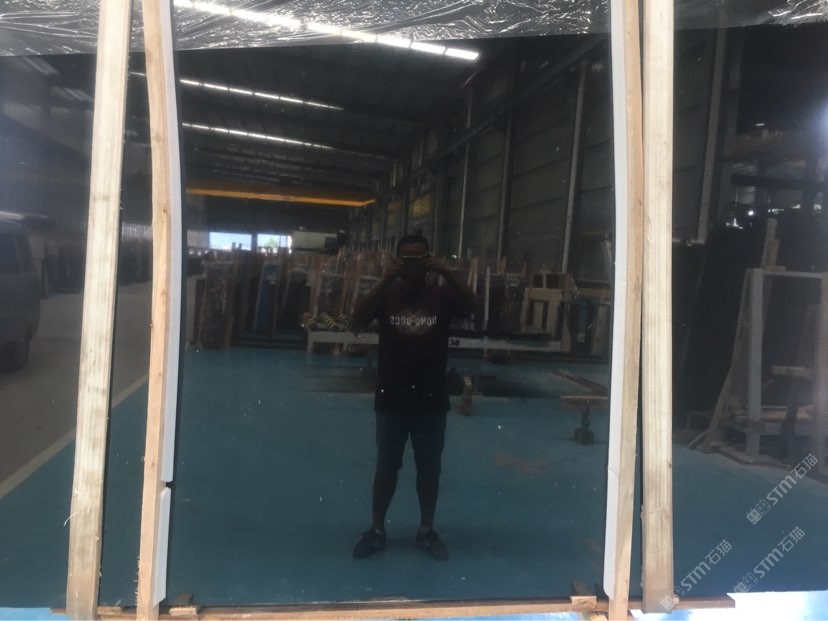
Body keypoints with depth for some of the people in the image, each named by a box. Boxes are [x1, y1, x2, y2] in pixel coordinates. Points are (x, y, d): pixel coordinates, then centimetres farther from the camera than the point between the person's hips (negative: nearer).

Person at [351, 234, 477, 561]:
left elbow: (471, 307, -18)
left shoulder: (441, 292, -1)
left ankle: (426, 531, 29)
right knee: (386, 467, 10)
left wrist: (447, 274, -26)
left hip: (431, 398, 1)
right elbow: (358, 319, -17)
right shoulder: (386, 293, -1)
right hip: (391, 397, 0)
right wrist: (385, 280, -25)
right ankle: (376, 530, 25)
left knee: (429, 468, 12)